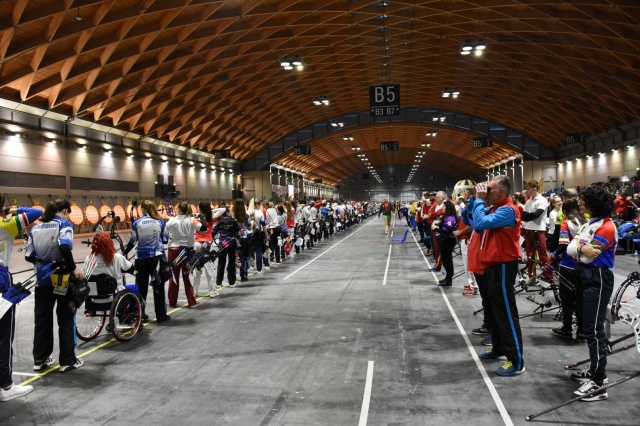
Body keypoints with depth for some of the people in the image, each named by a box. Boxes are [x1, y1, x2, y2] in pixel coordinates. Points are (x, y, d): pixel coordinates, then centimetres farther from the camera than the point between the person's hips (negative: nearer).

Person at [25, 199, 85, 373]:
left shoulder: (36, 228, 10)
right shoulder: (64, 224, -8)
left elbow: (29, 256, 8)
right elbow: (64, 247, -26)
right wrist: (74, 268, -17)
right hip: (61, 277, -5)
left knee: (42, 318, 14)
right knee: (66, 319, 5)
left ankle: (40, 360, 22)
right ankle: (68, 361, 9)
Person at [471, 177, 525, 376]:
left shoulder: (507, 210, -19)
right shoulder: (495, 208, 11)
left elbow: (481, 223, -30)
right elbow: (478, 224, 12)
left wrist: (479, 200, -18)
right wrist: (479, 201, 3)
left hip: (503, 266, -10)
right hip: (492, 264, 10)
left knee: (507, 312, -6)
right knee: (495, 309, 19)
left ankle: (516, 361, 0)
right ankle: (499, 348, 32)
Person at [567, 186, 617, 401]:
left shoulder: (607, 226, -15)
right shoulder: (588, 224, 14)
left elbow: (589, 256, -22)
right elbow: (570, 249, 3)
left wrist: (578, 248, -7)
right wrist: (581, 248, -13)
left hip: (598, 279, -9)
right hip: (585, 276, 9)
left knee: (594, 329, -9)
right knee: (589, 327, 15)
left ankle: (598, 382, -5)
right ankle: (595, 369, 27)